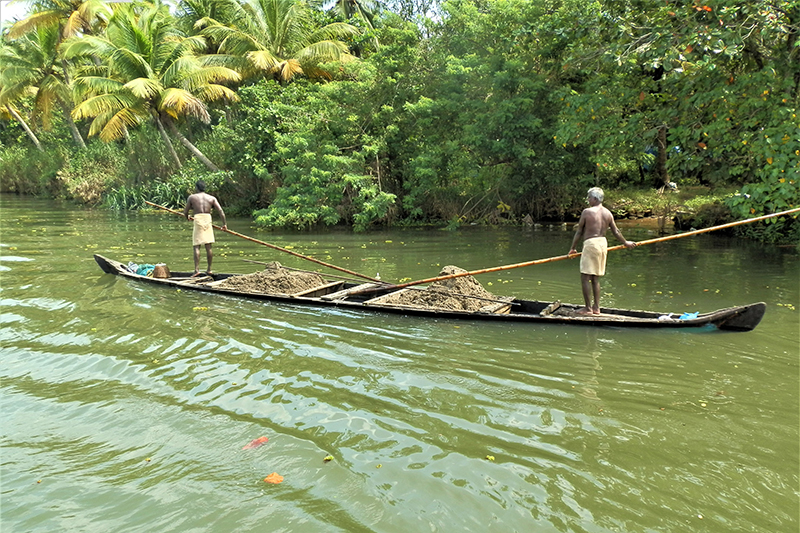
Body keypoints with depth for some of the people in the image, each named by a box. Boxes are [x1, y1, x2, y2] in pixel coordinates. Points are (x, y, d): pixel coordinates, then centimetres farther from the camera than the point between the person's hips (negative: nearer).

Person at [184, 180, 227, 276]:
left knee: (197, 246, -2)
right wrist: (224, 223, 5)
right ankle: (209, 269, 12)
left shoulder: (191, 197, 6)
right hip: (208, 221, 2)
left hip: (198, 220, -2)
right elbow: (221, 211, 0)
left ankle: (197, 269, -10)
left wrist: (188, 217, 33)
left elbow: (185, 212, 11)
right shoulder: (212, 198, 10)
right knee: (208, 247, 7)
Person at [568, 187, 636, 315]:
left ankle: (588, 308, -2)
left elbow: (579, 232, -3)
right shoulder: (608, 213, 8)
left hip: (591, 243, -7)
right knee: (595, 278, 14)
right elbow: (616, 231, 16)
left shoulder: (587, 212, -8)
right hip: (603, 243, 7)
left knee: (585, 277, -2)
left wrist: (573, 248, 6)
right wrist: (626, 242, 32)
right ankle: (596, 308, 17)